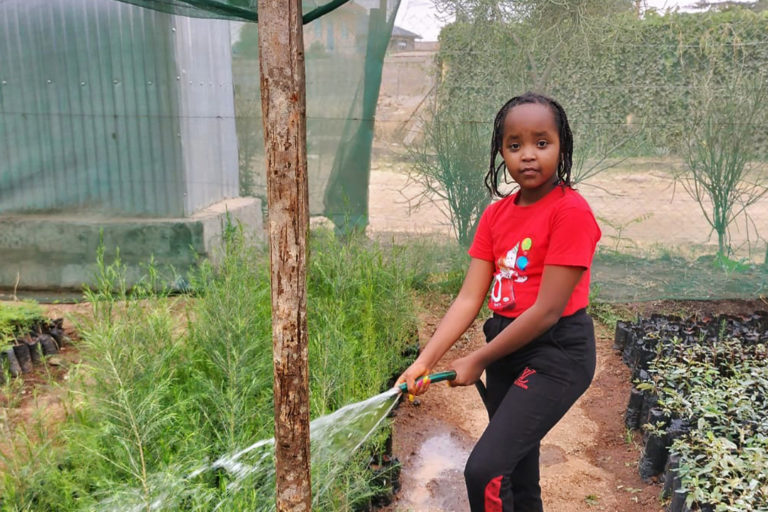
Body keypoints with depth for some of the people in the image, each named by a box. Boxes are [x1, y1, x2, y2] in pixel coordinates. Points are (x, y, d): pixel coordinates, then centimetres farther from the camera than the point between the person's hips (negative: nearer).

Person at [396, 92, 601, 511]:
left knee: (484, 470, -17)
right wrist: (424, 361, -14)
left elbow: (548, 310, -20)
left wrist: (477, 361, -12)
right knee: (515, 474, 20)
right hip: (506, 348, 7)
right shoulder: (495, 215, 3)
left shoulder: (571, 211, -17)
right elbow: (468, 299, -3)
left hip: (556, 353, -7)